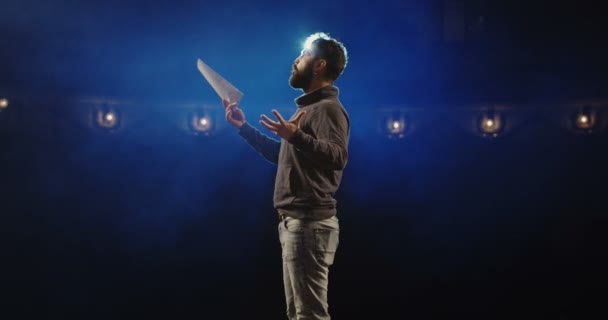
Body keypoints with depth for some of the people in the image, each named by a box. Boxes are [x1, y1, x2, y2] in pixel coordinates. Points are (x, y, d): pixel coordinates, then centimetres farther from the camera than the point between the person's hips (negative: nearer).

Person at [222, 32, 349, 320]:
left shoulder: (328, 108, -10)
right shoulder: (308, 108, 23)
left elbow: (338, 155, -27)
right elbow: (282, 155, 36)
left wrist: (296, 136, -40)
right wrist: (244, 127, 32)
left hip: (309, 223, -11)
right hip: (294, 222, 11)